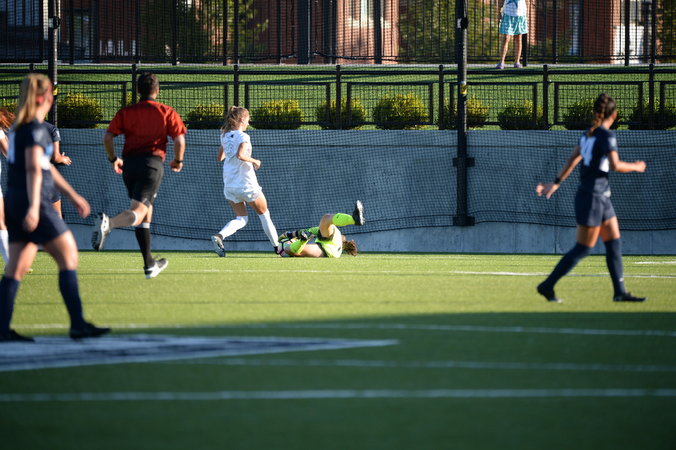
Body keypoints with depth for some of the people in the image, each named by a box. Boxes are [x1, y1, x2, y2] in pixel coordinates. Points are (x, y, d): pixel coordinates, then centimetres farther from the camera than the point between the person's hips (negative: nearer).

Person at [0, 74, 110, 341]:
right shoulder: (36, 129, -11)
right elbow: (33, 169, -21)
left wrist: (72, 196, 32)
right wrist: (34, 207, -27)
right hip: (33, 203, -9)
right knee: (68, 256, -3)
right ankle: (77, 324, -5)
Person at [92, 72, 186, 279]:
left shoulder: (125, 112, 10)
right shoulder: (167, 112, 5)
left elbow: (108, 137, 1)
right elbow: (179, 140, -3)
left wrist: (113, 159, 17)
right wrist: (178, 160, 16)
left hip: (129, 163, 4)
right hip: (152, 162, -4)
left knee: (146, 215, 18)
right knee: (138, 212, -16)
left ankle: (149, 264, 21)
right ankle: (108, 223, -49)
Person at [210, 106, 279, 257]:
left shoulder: (225, 136, 9)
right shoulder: (243, 137, -13)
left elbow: (220, 157, 21)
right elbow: (240, 155, -29)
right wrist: (254, 161, -14)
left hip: (229, 185, 6)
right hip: (246, 184, -6)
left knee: (241, 218, 11)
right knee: (264, 214, 12)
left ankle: (219, 236, -17)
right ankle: (277, 246, 18)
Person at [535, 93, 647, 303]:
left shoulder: (589, 134, 10)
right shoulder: (607, 135, -16)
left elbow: (573, 160, 16)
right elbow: (615, 165, -25)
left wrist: (556, 183, 22)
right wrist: (635, 167, -8)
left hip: (600, 197, 9)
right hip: (592, 197, -9)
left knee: (614, 243, 9)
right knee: (583, 248, -3)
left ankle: (619, 292, 10)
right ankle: (547, 286, 3)